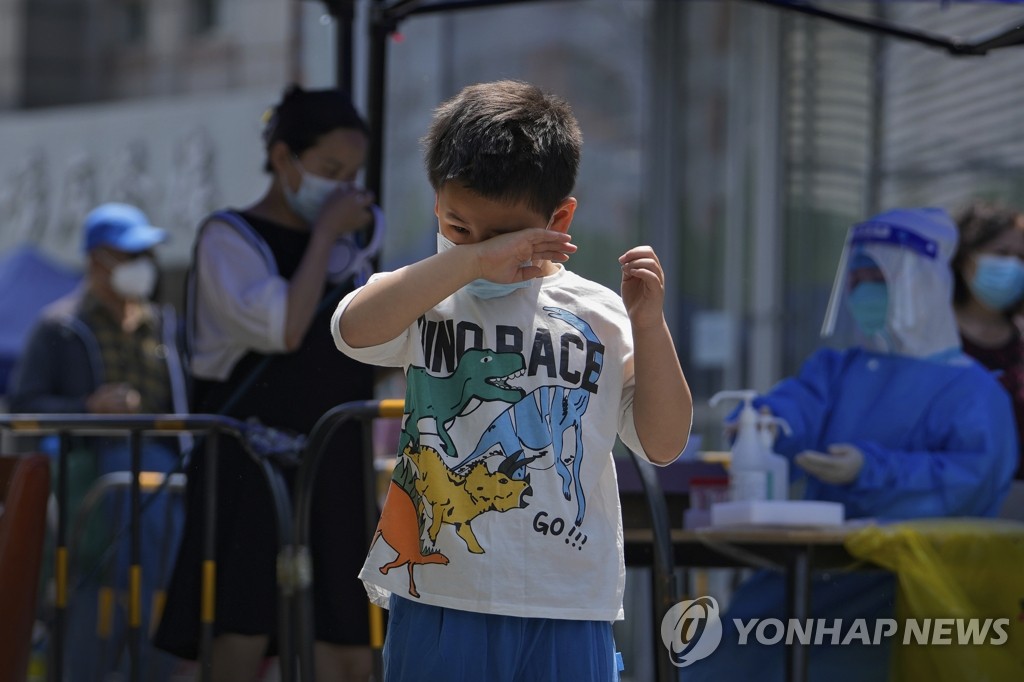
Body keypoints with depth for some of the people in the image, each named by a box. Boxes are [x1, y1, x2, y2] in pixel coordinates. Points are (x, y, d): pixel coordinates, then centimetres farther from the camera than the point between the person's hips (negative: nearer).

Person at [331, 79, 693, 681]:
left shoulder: (598, 318, 5)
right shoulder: (424, 302, 2)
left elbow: (664, 443, 4)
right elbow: (355, 329, -21)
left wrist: (649, 323, -8)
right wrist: (470, 258, -25)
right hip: (439, 603, 0)